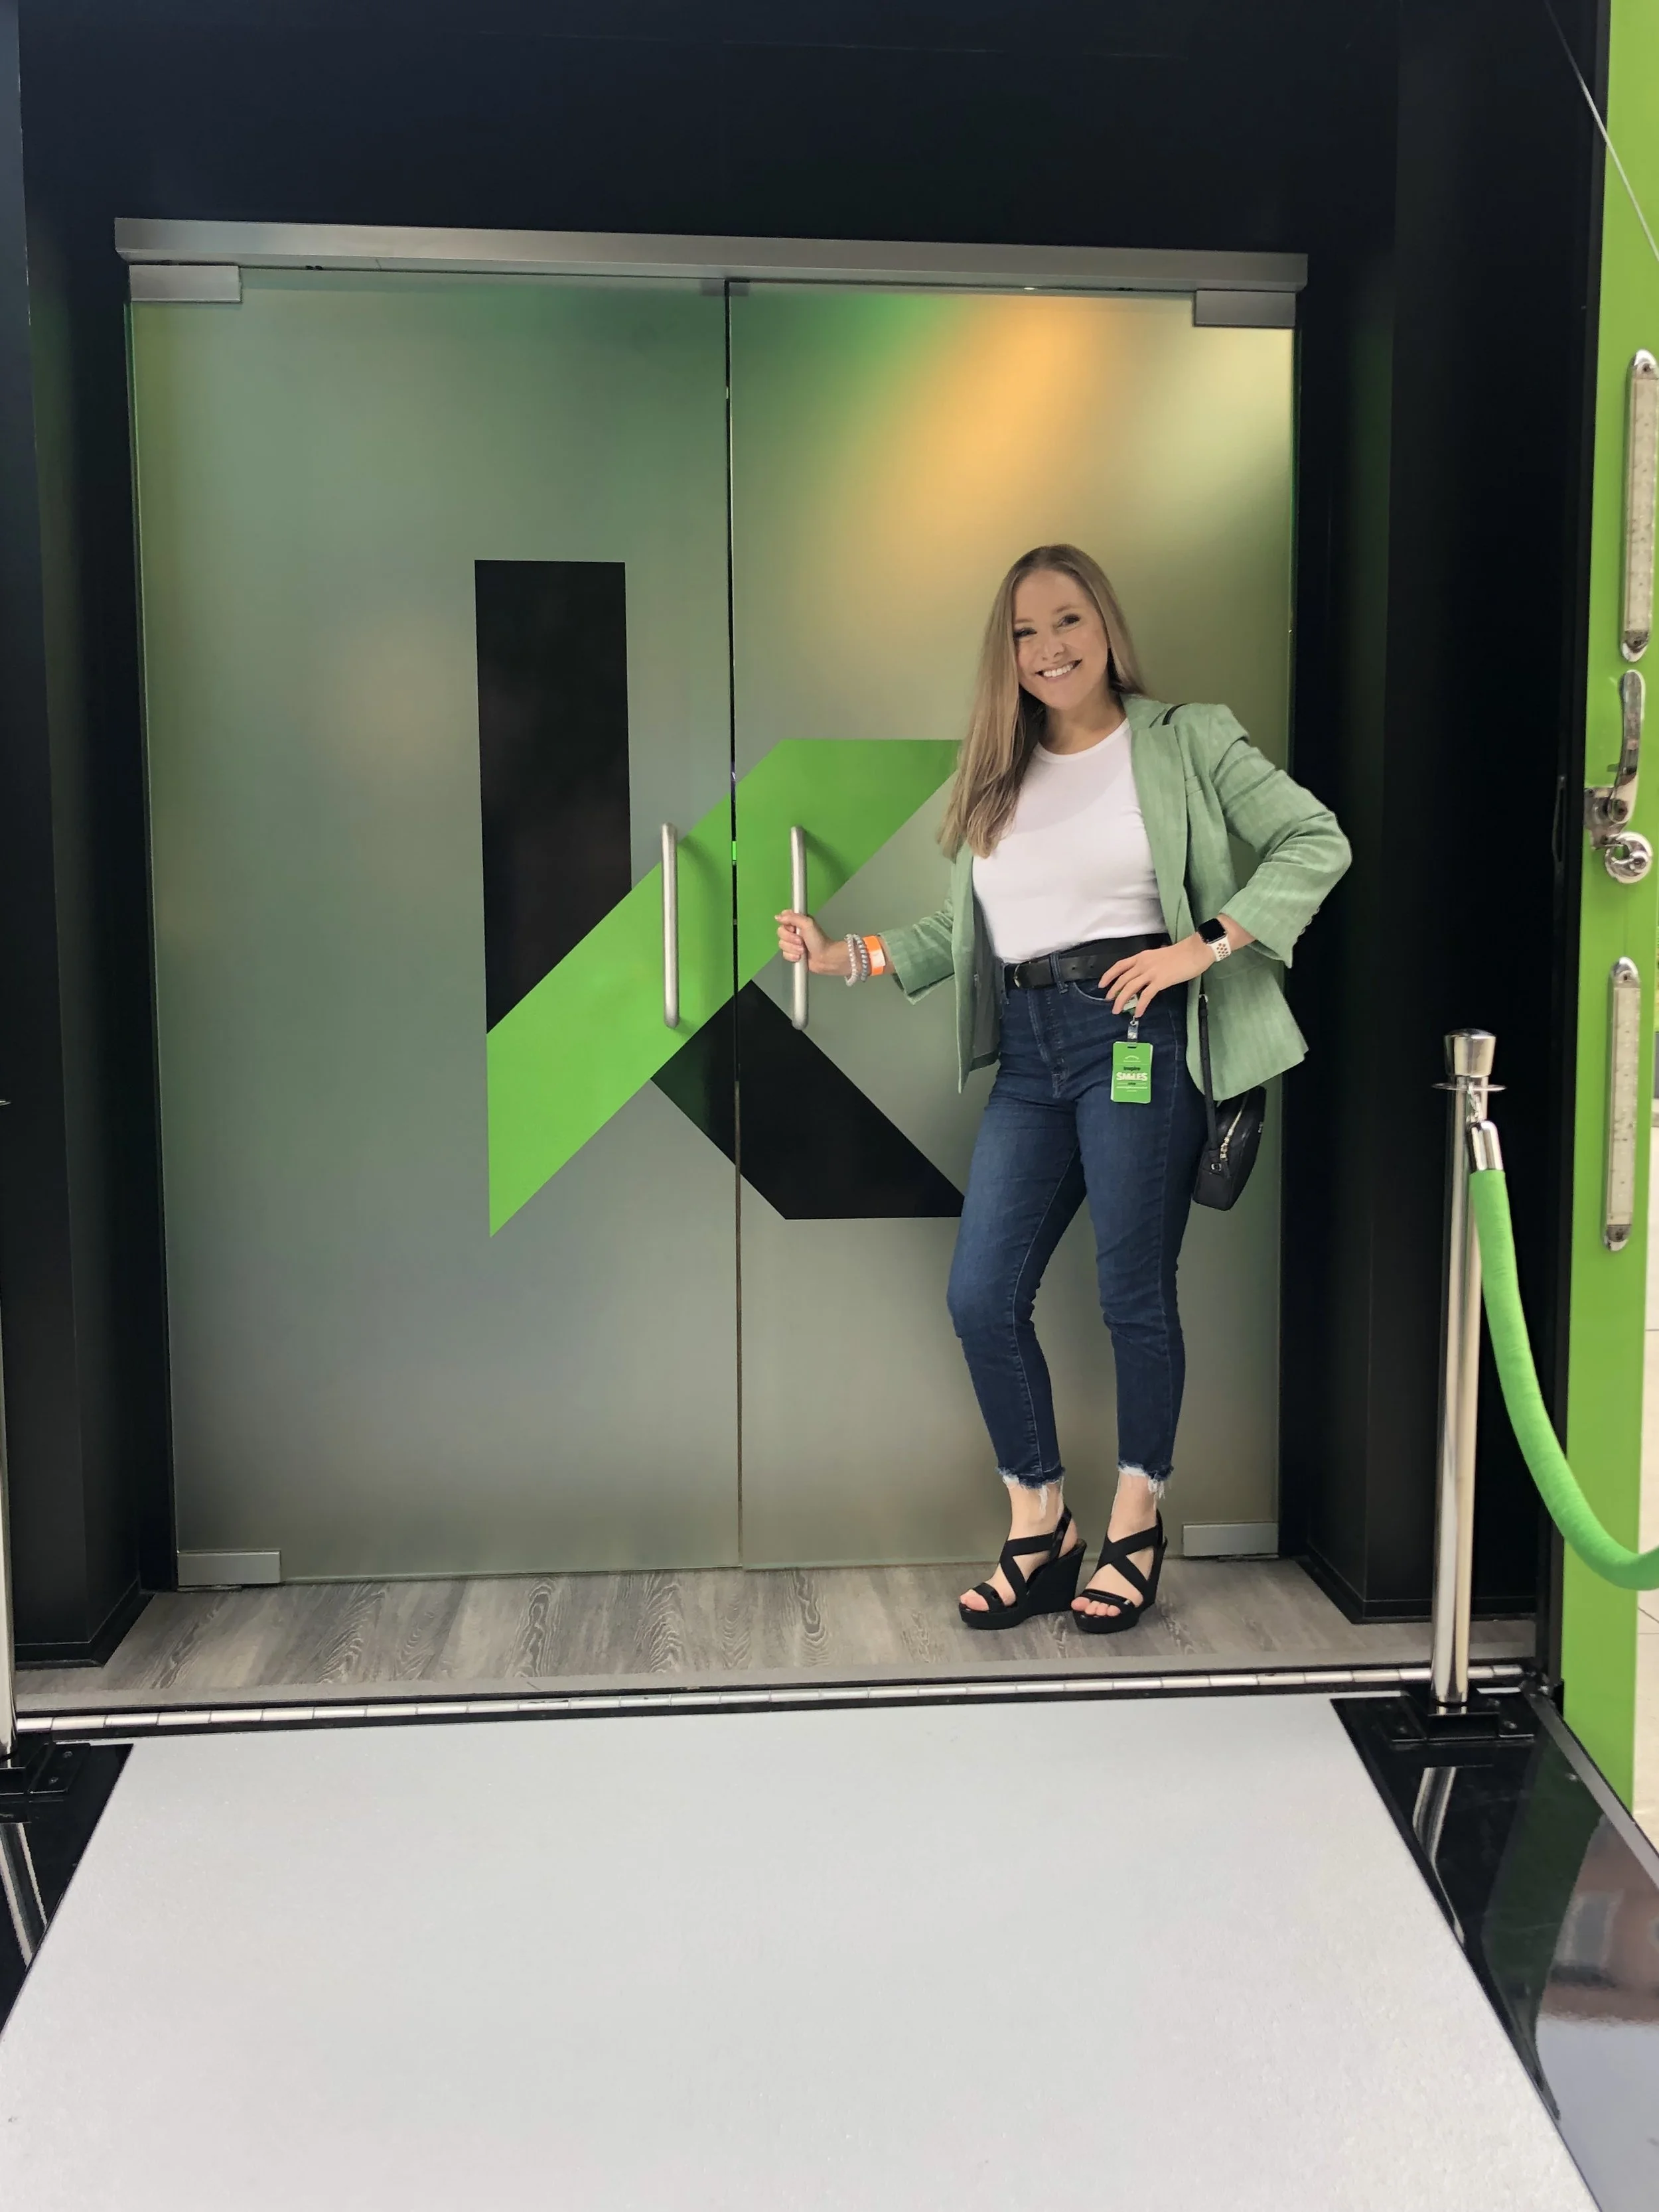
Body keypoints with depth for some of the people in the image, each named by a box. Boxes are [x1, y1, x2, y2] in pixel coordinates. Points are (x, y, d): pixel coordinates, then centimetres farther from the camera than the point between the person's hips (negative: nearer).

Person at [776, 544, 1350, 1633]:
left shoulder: (1186, 740, 3)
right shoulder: (999, 776, 18)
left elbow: (1316, 841, -3)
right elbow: (965, 927, 19)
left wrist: (1204, 946, -13)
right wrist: (850, 956, 7)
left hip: (1133, 1035, -5)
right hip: (1028, 1053, 5)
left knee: (1135, 1294, 1)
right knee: (982, 1298, 0)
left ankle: (1138, 1522, 21)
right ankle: (1042, 1531, 16)